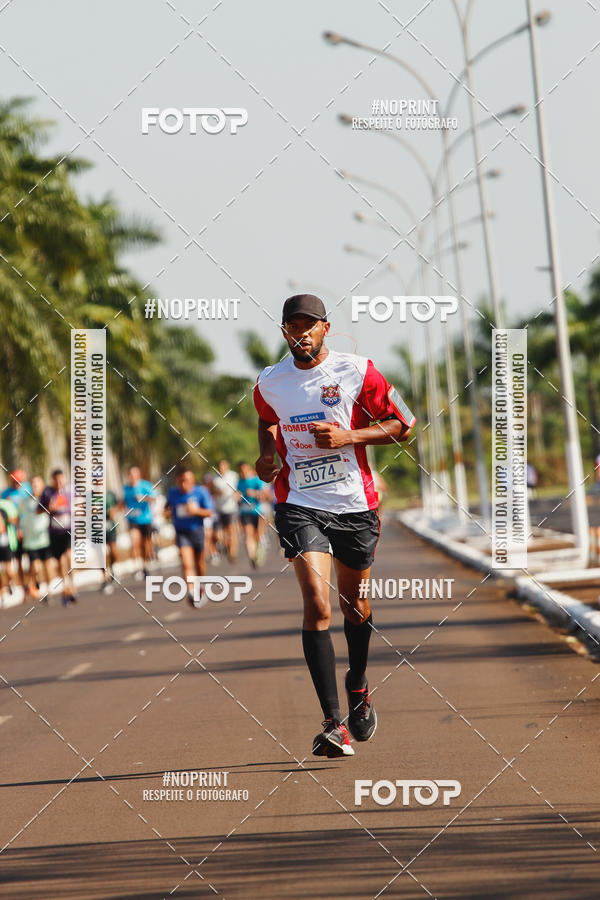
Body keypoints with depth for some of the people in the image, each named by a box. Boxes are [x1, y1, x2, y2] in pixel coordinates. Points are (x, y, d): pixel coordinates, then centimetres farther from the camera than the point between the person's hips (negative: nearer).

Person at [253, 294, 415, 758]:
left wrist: (348, 436, -15)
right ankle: (334, 724, -19)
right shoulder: (270, 383, 2)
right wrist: (267, 453, 4)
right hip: (299, 505, 0)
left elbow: (404, 425, -2)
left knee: (354, 604, 15)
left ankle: (358, 684, 46)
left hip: (354, 504, 0)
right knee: (317, 604, -17)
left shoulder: (357, 371, -7)